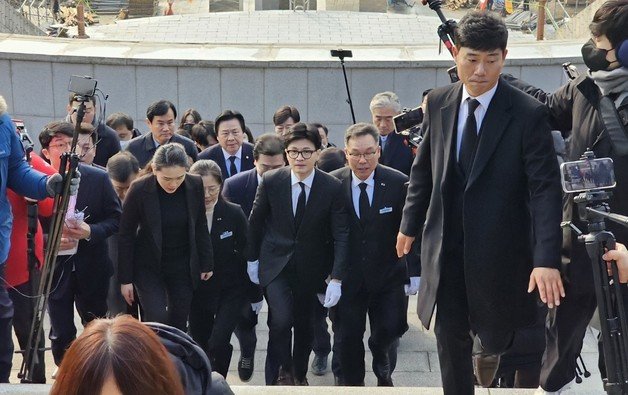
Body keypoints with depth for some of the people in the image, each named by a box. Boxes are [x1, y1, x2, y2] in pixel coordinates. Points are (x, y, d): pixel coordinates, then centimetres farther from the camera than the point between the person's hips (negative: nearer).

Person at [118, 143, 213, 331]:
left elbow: (200, 227, 4)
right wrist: (125, 279, -8)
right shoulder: (139, 189, -18)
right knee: (157, 322, -12)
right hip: (149, 266, -3)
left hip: (183, 266, 3)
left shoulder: (195, 185, -11)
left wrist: (206, 264, 7)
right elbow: (126, 235, -10)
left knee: (179, 323, 8)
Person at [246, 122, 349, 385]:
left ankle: (299, 374, 38)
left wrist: (336, 278, -19)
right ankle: (277, 377, -1)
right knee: (281, 320, -18)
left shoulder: (332, 188, -13)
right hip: (275, 263, -1)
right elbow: (255, 221, 2)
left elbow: (341, 235, -13)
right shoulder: (271, 181, -11)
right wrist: (252, 259, 7)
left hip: (310, 267, 1)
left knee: (304, 324, 14)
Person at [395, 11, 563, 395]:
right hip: (445, 244, 3)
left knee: (493, 336, 11)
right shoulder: (439, 102, 0)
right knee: (450, 338, 7)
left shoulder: (528, 114, -13)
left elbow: (545, 189, -17)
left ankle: (488, 349, 47)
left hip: (498, 248, -3)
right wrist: (410, 224, 17)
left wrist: (547, 259, -25)